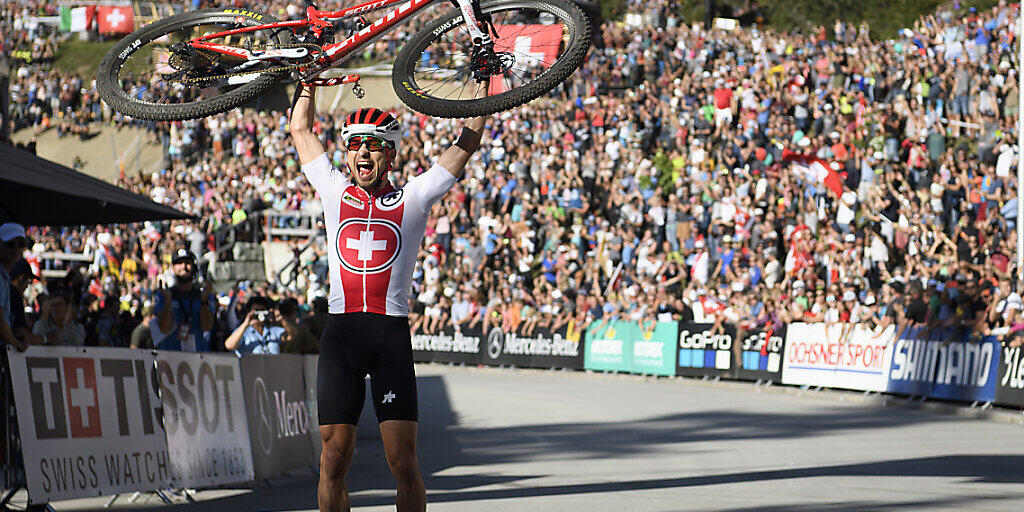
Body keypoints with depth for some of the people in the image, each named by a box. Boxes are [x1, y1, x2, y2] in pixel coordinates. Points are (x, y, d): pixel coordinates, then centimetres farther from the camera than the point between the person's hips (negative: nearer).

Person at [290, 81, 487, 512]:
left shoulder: (412, 198, 12)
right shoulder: (336, 192, 16)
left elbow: (468, 141, 13)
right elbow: (300, 129, 25)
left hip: (392, 335, -1)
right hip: (340, 334, 1)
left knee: (403, 464, -6)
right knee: (334, 463, 0)